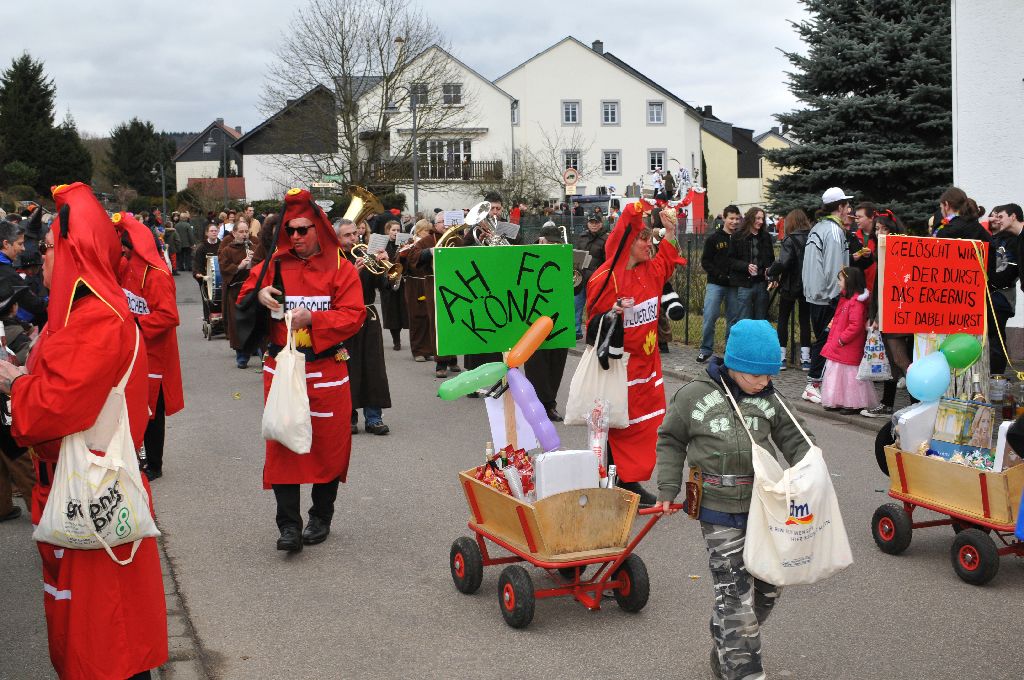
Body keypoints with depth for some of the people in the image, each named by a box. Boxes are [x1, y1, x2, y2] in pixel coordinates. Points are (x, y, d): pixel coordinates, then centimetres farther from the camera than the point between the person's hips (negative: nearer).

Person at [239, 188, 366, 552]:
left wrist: (312, 318, -22)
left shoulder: (340, 268, 0)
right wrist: (259, 295, -11)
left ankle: (321, 517, 22)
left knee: (327, 443, 5)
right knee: (283, 444, -4)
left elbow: (354, 315, -9)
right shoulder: (275, 264, 8)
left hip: (326, 370, -2)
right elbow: (243, 298, 12)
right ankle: (289, 525, -2)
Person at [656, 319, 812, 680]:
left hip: (764, 509, 5)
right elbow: (671, 441, 5)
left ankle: (725, 650, 35)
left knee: (768, 587, 14)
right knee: (735, 596, -6)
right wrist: (668, 489, 2)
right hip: (719, 515, -5)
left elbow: (795, 439, 10)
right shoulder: (693, 396, -6)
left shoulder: (769, 399, 3)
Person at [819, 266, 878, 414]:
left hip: (849, 351, -10)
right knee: (837, 375, 14)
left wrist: (842, 339, -20)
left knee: (850, 376, -2)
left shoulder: (856, 302, -20)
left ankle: (855, 405, 6)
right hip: (838, 349, 10)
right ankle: (838, 402, 23)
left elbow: (856, 325, -25)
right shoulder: (845, 298, 13)